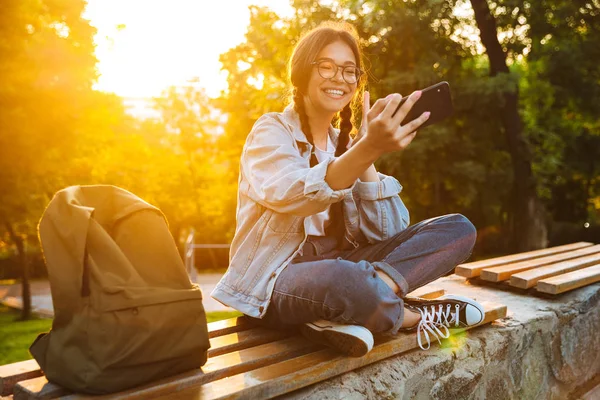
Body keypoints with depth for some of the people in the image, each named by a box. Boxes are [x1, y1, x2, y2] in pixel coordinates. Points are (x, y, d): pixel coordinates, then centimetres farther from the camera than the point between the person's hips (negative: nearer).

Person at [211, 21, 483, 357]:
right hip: (274, 281, -7)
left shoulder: (343, 143, 12)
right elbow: (288, 196, -30)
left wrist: (368, 153, -12)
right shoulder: (272, 131, -4)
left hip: (334, 266, 7)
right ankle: (418, 315, -10)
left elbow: (383, 233, -1)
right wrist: (368, 150, -44)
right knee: (345, 281, -42)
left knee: (458, 228, -6)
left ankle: (343, 313, -24)